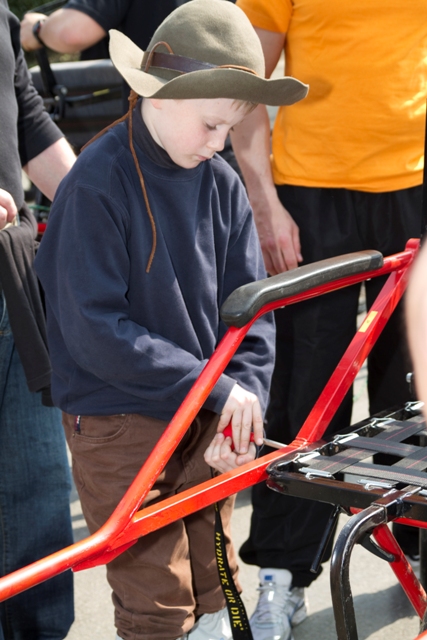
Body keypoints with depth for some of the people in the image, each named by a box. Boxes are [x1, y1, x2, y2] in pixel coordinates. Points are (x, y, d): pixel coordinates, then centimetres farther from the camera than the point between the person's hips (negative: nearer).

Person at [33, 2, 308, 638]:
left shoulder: (221, 184, 3)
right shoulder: (96, 186, -16)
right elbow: (94, 331, -20)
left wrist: (245, 395, -12)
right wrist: (215, 388, -22)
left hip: (208, 421, 6)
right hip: (118, 425, -5)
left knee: (213, 582, 16)